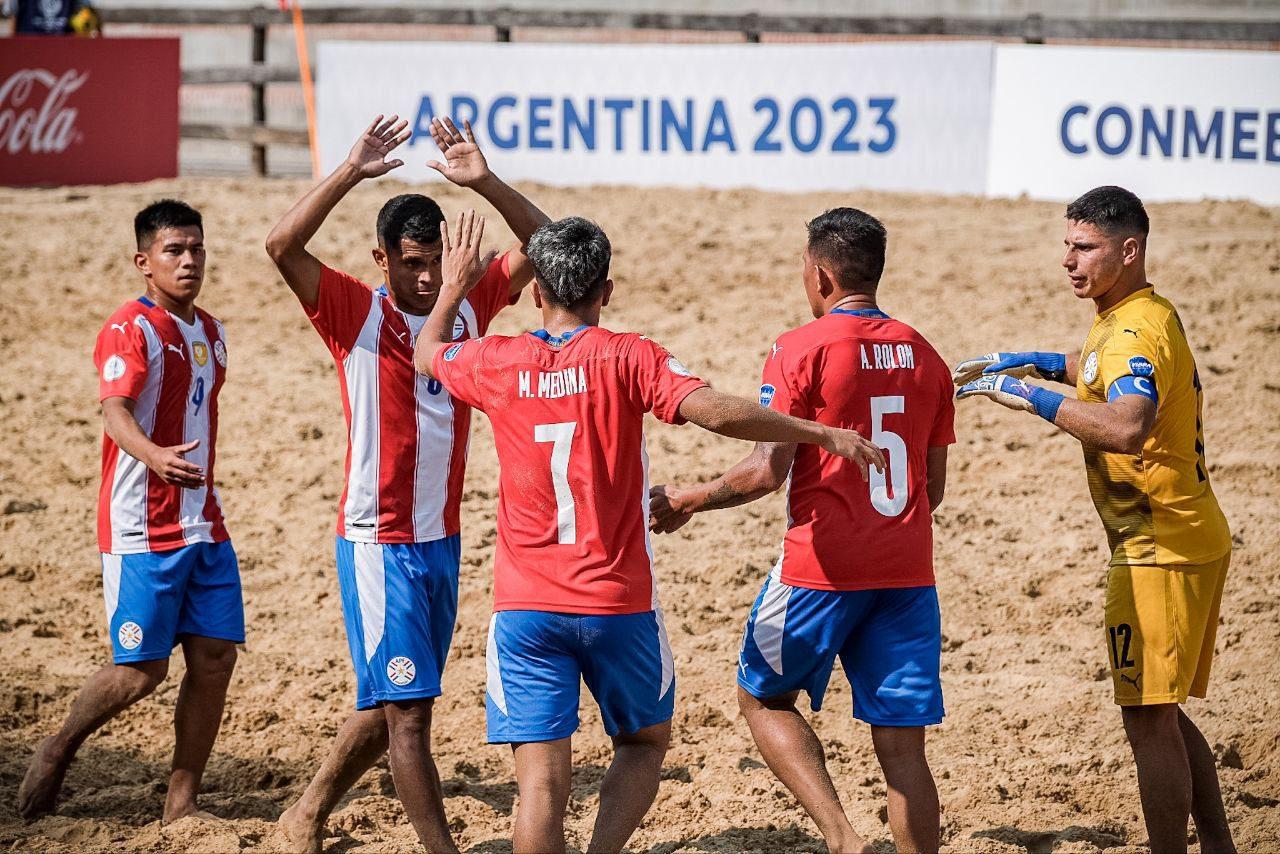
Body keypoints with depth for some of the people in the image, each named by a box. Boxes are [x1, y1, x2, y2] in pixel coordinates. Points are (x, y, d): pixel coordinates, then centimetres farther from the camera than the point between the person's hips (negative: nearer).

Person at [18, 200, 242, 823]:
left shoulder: (210, 333, 14)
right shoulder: (130, 329, -11)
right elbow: (115, 409, -26)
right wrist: (153, 456, -46)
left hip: (203, 525, 7)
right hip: (142, 529, -7)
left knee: (215, 656, 1)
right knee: (142, 669, -5)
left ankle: (182, 802, 10)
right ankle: (58, 750, 20)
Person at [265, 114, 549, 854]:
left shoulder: (469, 306, 2)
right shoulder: (357, 315, -10)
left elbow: (541, 242, -3)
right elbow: (283, 246, -24)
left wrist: (484, 182, -18)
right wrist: (352, 173, -29)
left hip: (442, 541, 6)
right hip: (378, 544, -6)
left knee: (389, 704, 16)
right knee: (407, 708, -7)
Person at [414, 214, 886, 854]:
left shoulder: (497, 363, 1)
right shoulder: (628, 359, -7)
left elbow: (427, 356, 22)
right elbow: (716, 412, -21)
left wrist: (455, 286, 38)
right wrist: (825, 434, -15)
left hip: (526, 607, 1)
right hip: (618, 604, -1)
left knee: (542, 779, -1)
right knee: (645, 740, 20)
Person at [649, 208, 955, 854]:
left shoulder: (801, 349, -8)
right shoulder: (923, 356, 10)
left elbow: (767, 471, -14)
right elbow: (933, 485, 15)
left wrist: (690, 500, 2)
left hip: (822, 568, -5)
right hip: (908, 572, 5)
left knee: (762, 698, 14)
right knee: (902, 746, 6)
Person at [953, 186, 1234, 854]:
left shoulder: (1136, 330, -19)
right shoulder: (1143, 316, 13)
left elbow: (1127, 427, -39)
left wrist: (1030, 396, -33)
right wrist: (1040, 363, 22)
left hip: (1161, 552, -11)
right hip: (1184, 543, 11)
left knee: (1148, 717, -7)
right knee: (1159, 713, 17)